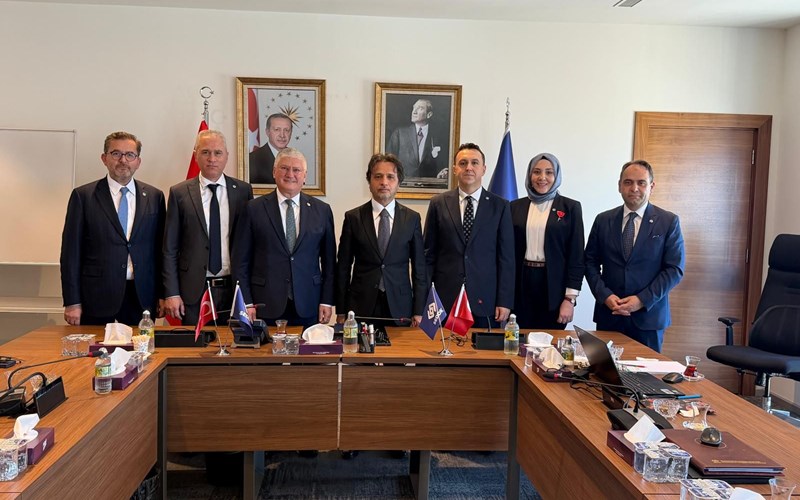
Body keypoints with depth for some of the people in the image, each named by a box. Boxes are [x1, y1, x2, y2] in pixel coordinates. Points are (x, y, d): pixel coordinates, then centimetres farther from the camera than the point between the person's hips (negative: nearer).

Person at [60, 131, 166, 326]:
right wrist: (72, 302, -4)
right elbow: (71, 251, 0)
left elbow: (161, 248, 8)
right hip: (97, 297, -1)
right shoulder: (83, 196, 2)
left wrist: (162, 295, 4)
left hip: (142, 297, 2)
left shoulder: (154, 197, 8)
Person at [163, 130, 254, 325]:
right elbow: (169, 249, 2)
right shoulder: (179, 193, 1)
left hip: (234, 290, 1)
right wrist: (172, 293, -3)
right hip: (194, 290, -1)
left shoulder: (243, 191, 4)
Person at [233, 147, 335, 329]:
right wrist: (247, 303, -3)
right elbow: (241, 261, 2)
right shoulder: (254, 209, 2)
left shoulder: (322, 210, 6)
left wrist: (326, 301, 2)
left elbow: (329, 261, 8)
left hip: (307, 308, 1)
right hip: (266, 307, -1)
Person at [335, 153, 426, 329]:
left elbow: (419, 267, 5)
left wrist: (418, 311, 1)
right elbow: (343, 267, 3)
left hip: (400, 307, 1)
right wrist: (341, 312, 1)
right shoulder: (353, 217, 1)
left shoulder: (412, 218, 3)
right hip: (361, 306, 0)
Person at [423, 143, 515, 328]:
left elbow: (506, 256, 2)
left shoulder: (500, 206, 3)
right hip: (445, 299, 0)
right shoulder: (439, 203, 4)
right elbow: (429, 254, 5)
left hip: (484, 300, 0)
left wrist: (504, 301, -2)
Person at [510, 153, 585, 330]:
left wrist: (570, 298, -8)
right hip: (521, 285, 2)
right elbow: (509, 251, 8)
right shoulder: (516, 207, 7)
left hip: (553, 286, -2)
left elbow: (576, 256, -2)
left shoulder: (570, 207, 1)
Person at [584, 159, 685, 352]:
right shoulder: (603, 220, 6)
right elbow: (590, 262, 7)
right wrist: (605, 296, -8)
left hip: (648, 315, -1)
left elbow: (675, 269, -3)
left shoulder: (668, 221, 0)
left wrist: (642, 300, -13)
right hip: (609, 314, 2)